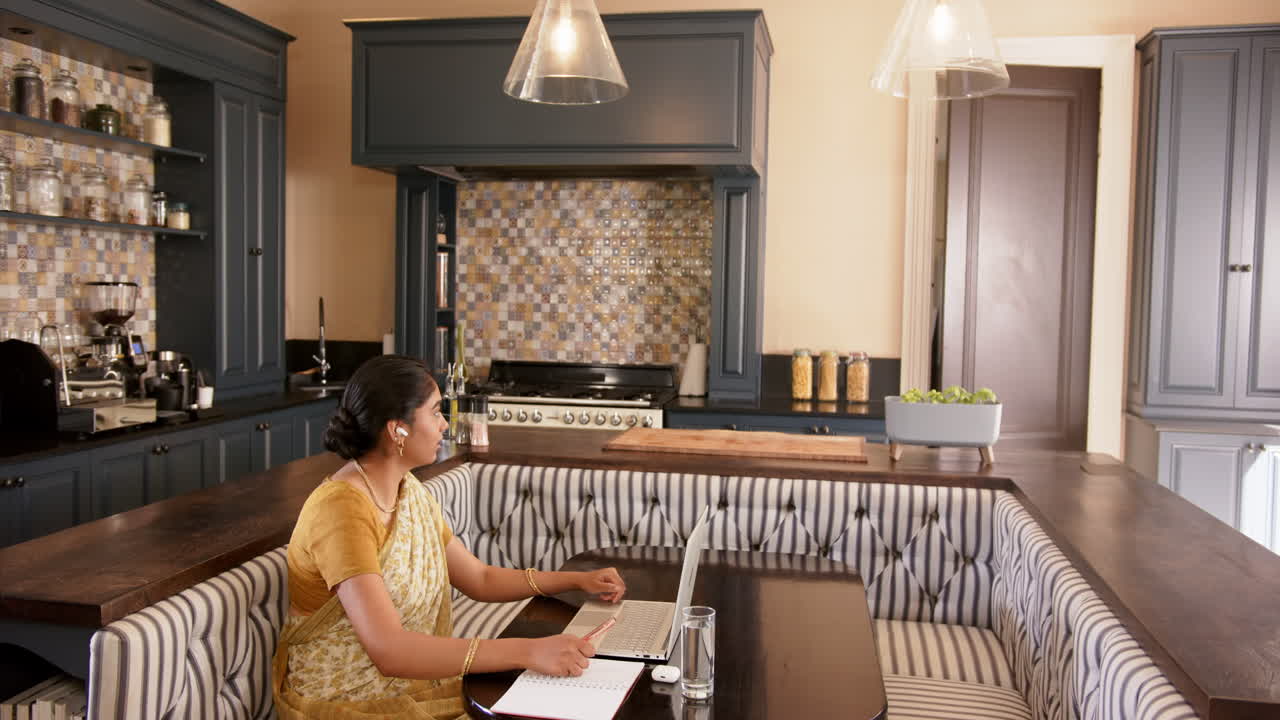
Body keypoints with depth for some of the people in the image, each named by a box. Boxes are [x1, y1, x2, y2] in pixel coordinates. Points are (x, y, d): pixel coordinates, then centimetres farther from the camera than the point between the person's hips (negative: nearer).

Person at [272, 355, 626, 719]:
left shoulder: (411, 492, 3)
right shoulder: (342, 509, -24)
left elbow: (480, 579, 13)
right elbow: (389, 650, -33)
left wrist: (578, 579, 3)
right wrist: (526, 651, -37)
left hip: (415, 681, 7)